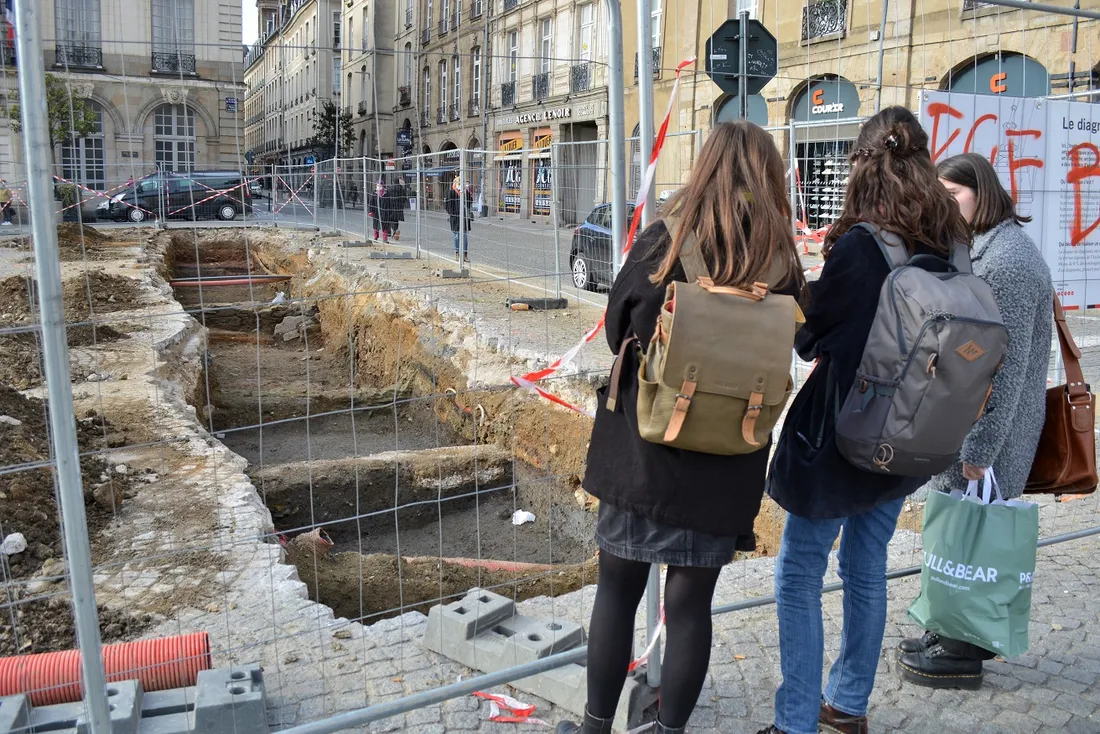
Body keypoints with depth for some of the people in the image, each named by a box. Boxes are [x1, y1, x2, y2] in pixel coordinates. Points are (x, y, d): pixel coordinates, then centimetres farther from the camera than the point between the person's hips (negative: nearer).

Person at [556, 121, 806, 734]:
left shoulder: (660, 247, -11)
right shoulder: (782, 264, -5)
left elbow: (617, 333, 0)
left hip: (640, 452, -1)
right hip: (724, 470, 1)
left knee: (617, 591, 15)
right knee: (691, 603, 13)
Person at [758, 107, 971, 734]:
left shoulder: (859, 244, -19)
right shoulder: (949, 245, 1)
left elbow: (809, 335, -9)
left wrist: (819, 343, 11)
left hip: (840, 427, -7)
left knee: (800, 575, 4)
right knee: (867, 566, 18)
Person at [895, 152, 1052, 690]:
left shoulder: (1008, 260, -18)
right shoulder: (982, 251, 14)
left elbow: (1006, 366, -21)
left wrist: (980, 447, -20)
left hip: (986, 428, -10)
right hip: (961, 422, 10)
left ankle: (962, 654, 14)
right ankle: (954, 632, 30)